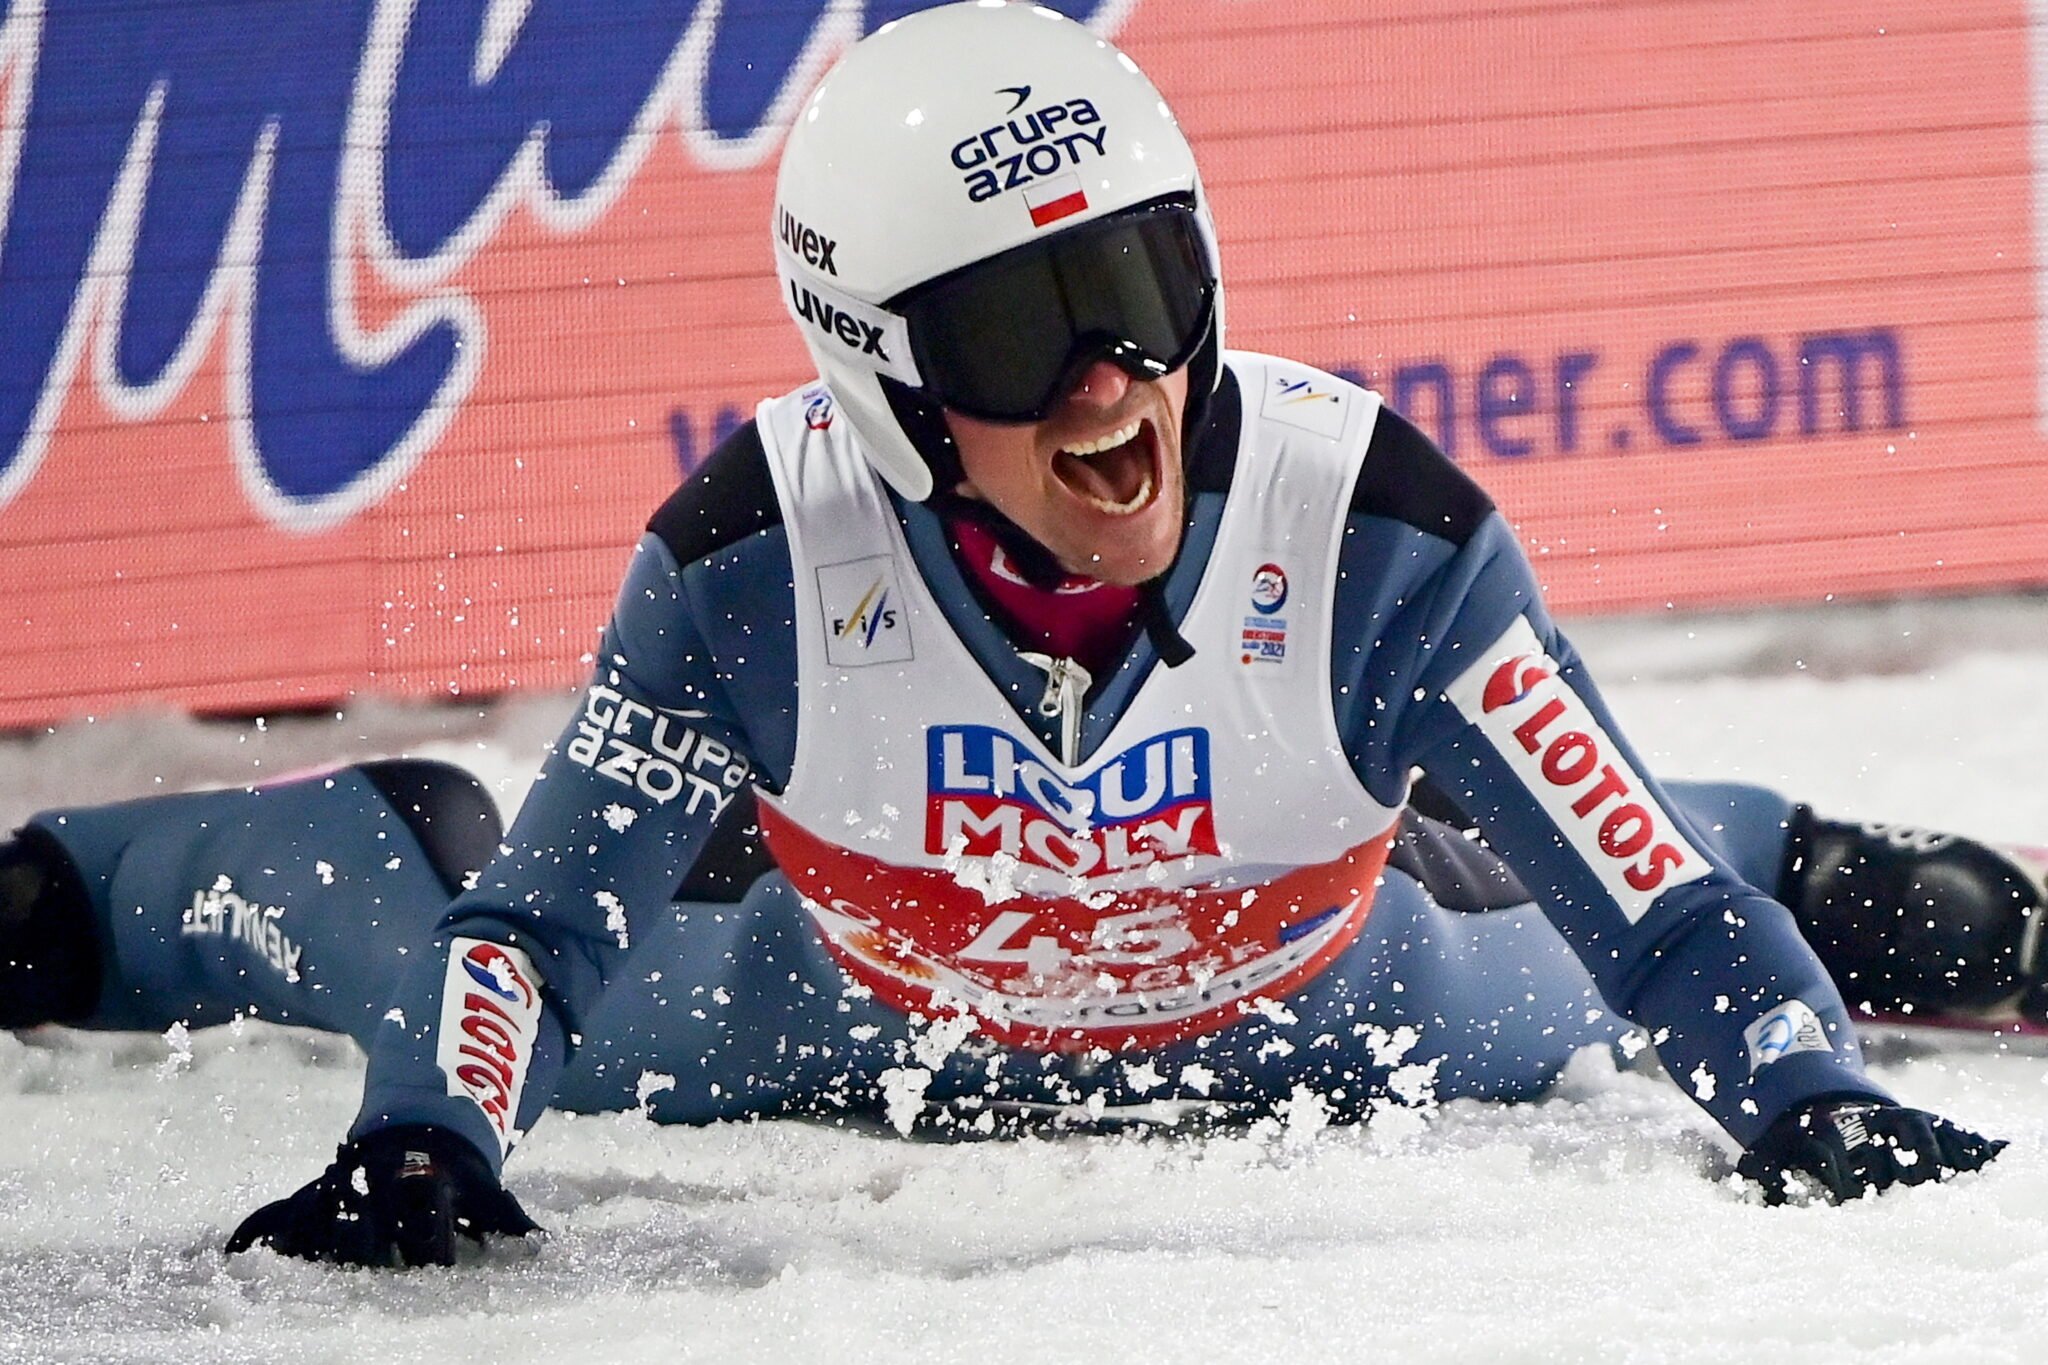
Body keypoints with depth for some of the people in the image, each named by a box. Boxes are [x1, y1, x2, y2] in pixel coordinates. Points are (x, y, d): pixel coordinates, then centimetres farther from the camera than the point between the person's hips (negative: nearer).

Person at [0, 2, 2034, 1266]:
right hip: (842, 1011, 0)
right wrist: (425, 1141, -45)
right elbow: (537, 925, -28)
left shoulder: (1373, 530, -39)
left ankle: (1831, 892, 57)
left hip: (1305, 1021, 0)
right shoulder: (759, 561, -36)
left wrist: (1808, 1104, -50)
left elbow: (1642, 897, -35)